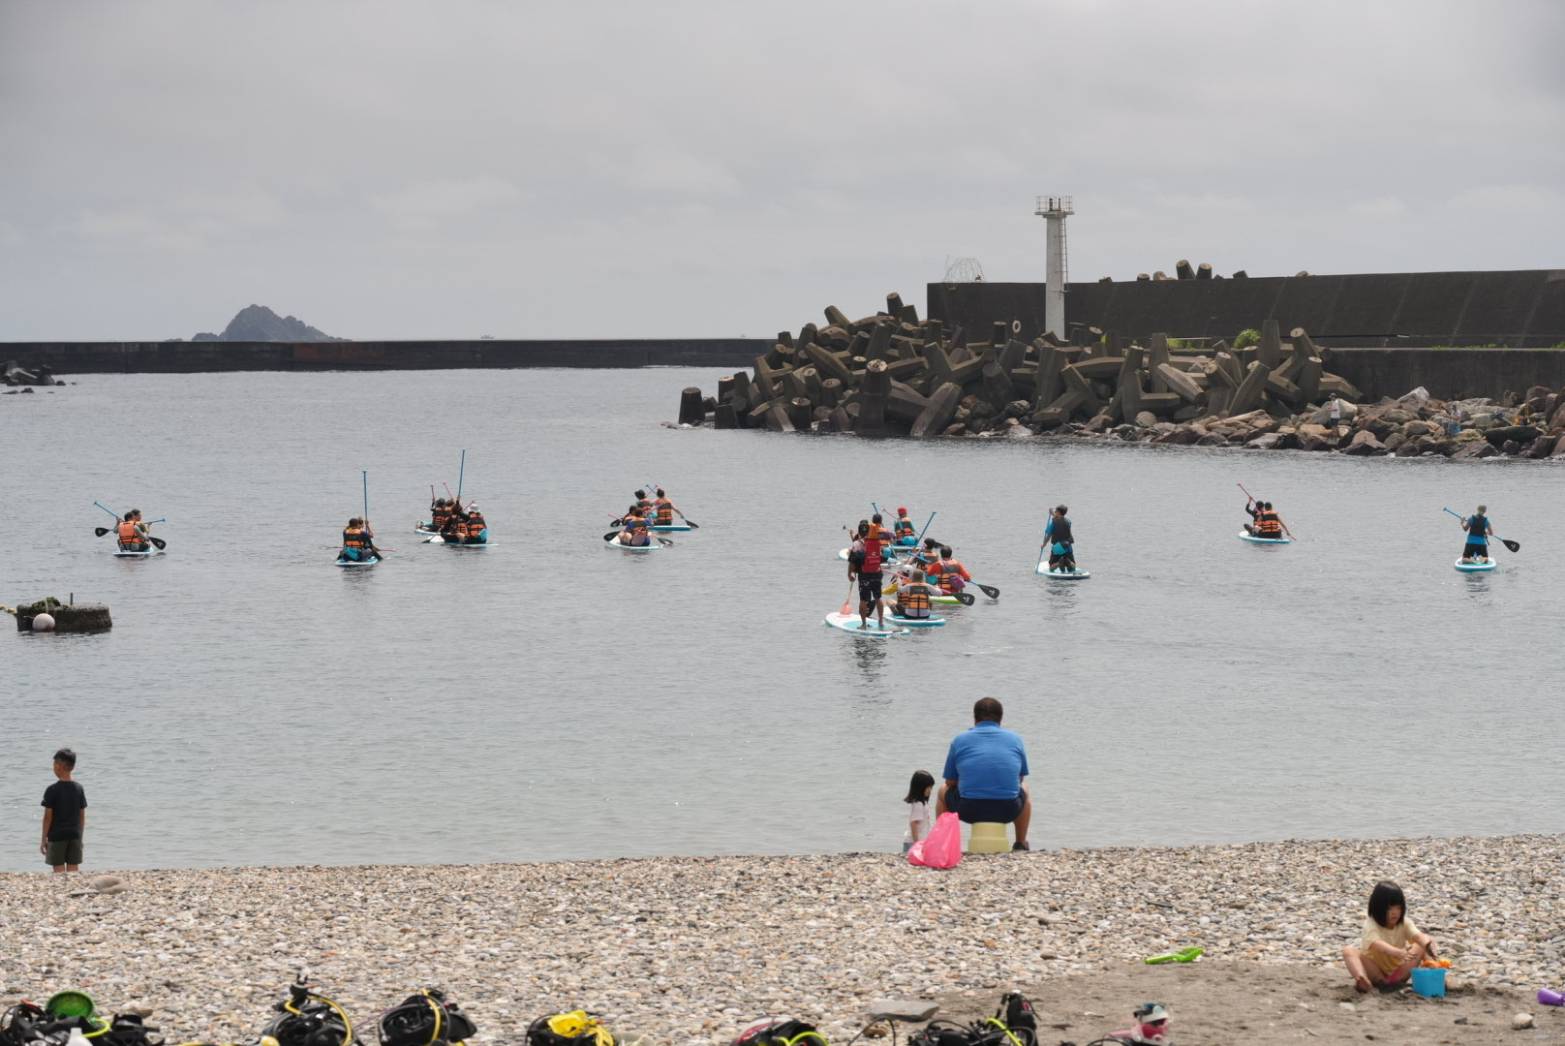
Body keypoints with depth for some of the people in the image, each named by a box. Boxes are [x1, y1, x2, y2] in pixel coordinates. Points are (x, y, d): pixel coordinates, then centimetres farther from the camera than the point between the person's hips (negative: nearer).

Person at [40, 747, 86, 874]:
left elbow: (48, 817, -8)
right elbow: (82, 815, 7)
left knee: (59, 871, 0)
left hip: (57, 835, -4)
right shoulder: (79, 788, 3)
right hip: (75, 835, 4)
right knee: (74, 870, 7)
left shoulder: (52, 790, -10)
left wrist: (44, 839, 0)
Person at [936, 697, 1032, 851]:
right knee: (1024, 790, 37)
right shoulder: (1015, 739, 11)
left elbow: (950, 782, 12)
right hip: (1007, 812, 1)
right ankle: (1021, 845, 36)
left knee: (943, 791, 32)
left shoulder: (960, 740, 8)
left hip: (969, 811, -1)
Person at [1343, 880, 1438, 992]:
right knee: (1348, 951, -23)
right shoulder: (1371, 924, -19)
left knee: (1420, 946, -14)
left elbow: (1418, 935, -21)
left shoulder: (1404, 923, -5)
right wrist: (1397, 952, -55)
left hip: (1397, 969, 3)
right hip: (1374, 969, -3)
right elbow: (1376, 943, -37)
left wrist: (1427, 944, -47)